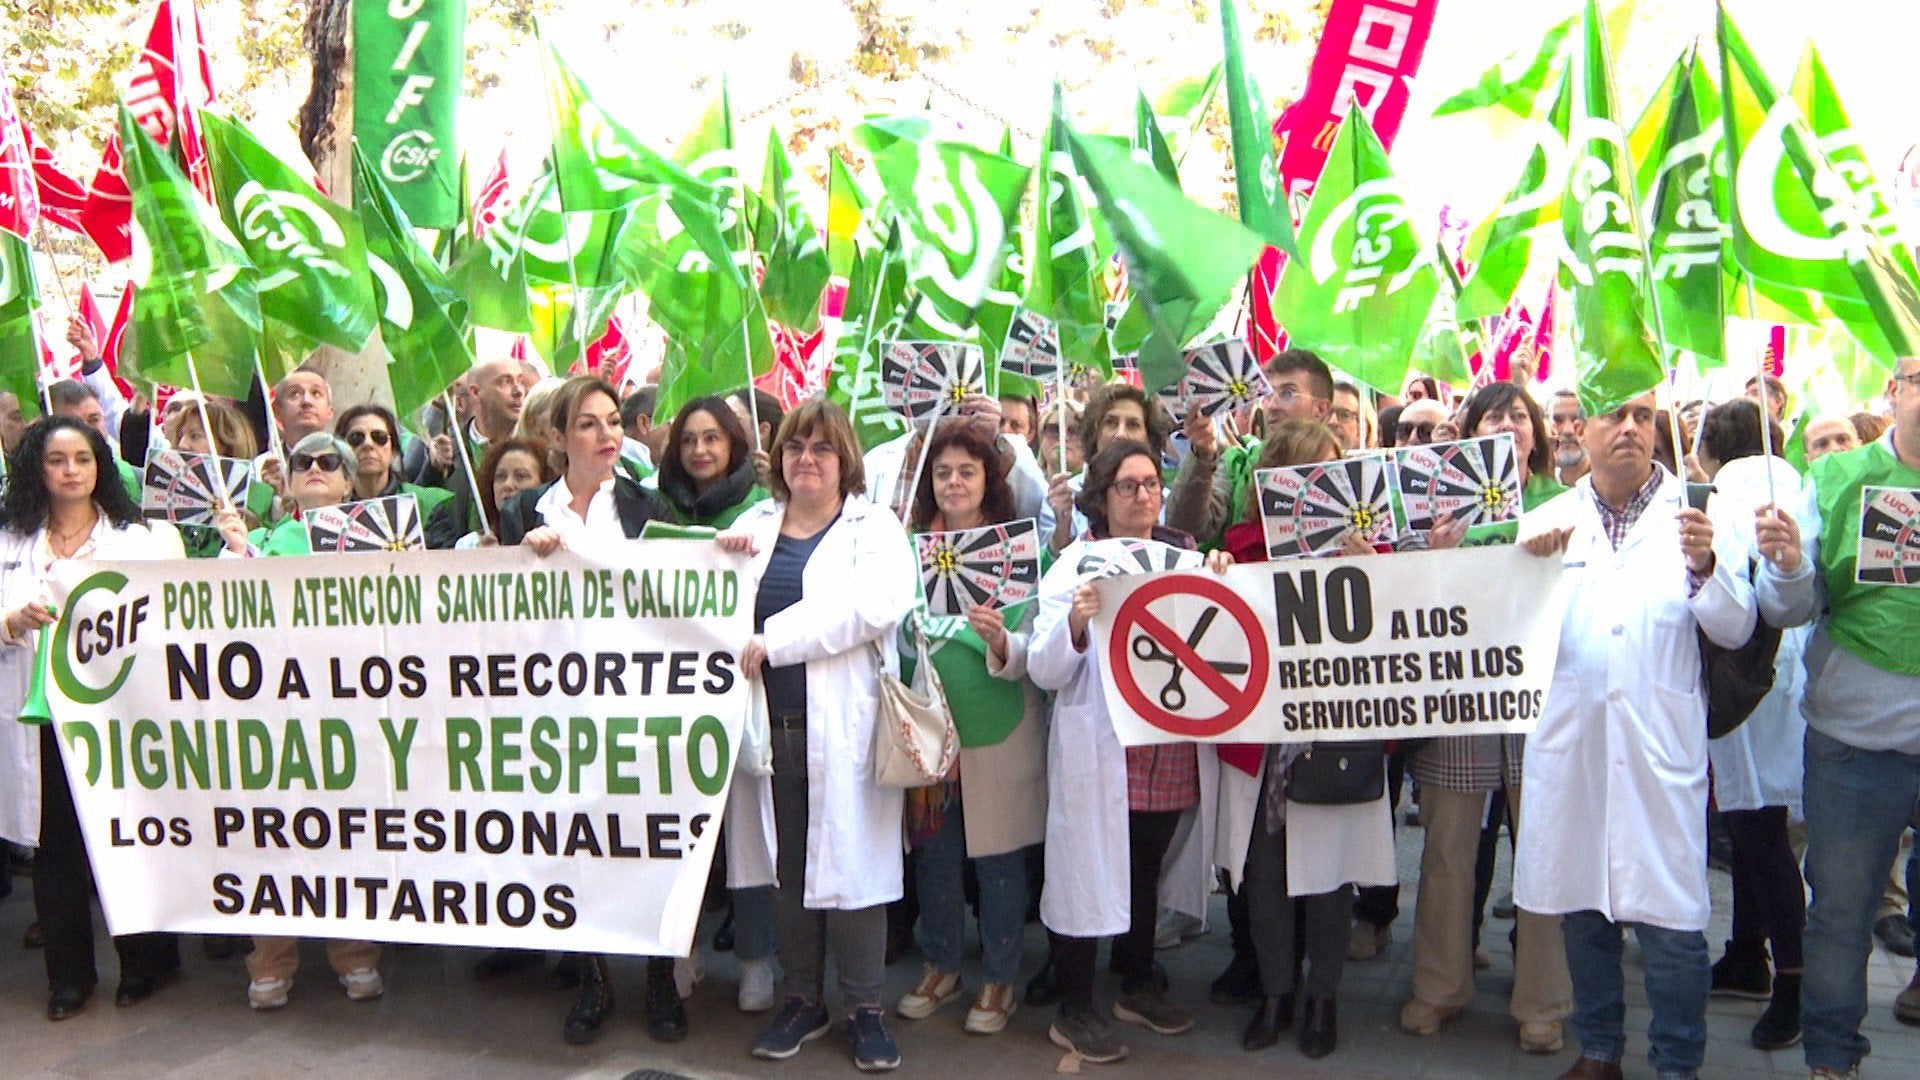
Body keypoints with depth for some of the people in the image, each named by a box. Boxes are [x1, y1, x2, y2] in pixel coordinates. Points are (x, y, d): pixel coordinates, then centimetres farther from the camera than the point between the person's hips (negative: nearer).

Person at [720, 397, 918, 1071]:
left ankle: (865, 1008, 14)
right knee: (785, 866, 10)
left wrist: (774, 639, -19)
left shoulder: (874, 527, 2)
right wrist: (722, 556, -4)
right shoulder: (754, 523, 17)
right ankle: (803, 1000, 25)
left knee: (849, 861, -1)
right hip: (770, 725, 4)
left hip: (842, 727, -4)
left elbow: (879, 604, -16)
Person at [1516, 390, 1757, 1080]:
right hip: (1569, 742, 2)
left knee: (1670, 918, -2)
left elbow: (1735, 630, -1)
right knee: (1580, 906, 11)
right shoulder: (1547, 520, 10)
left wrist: (1705, 567, -19)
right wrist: (1527, 563, -12)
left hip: (1661, 745, -2)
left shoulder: (1692, 513, 5)